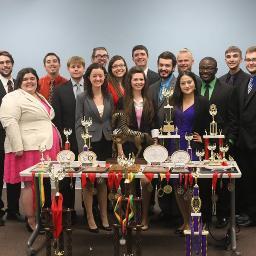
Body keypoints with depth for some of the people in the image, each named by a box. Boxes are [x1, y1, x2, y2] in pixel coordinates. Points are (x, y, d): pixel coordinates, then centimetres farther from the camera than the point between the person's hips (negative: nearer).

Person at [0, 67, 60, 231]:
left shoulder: (40, 97, 20)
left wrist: (56, 143, 21)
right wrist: (18, 147, -21)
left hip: (46, 147, 8)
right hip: (29, 149, -8)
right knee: (31, 184, -4)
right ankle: (31, 221, 5)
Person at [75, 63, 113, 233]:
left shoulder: (109, 97, 8)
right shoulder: (82, 98, -2)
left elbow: (112, 122, 12)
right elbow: (79, 124, -4)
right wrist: (82, 147, -12)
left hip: (106, 143, 3)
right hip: (90, 143, -3)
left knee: (103, 181, 10)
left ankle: (104, 217, 18)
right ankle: (90, 219, 12)